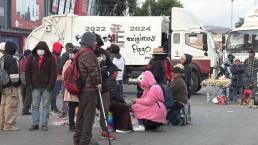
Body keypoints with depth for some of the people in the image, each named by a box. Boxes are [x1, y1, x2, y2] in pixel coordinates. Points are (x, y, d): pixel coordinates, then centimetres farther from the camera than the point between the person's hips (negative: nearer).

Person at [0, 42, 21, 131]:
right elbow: (14, 73, -18)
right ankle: (9, 125, -4)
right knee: (11, 105, -5)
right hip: (11, 87, -9)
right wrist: (16, 83, -9)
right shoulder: (11, 60, -14)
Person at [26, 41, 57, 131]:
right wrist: (29, 84, -1)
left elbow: (54, 73, -6)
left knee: (45, 106, 4)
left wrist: (50, 86, -12)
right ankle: (35, 124, 11)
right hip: (35, 87, 3)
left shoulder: (50, 58, -3)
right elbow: (28, 71, 7)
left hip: (46, 87, -2)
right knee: (35, 106, 5)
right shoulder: (32, 57, 5)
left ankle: (44, 124, 10)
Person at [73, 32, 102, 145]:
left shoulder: (80, 53, 19)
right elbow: (92, 70, -21)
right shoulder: (87, 53, -15)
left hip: (82, 88, 11)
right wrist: (97, 82, -12)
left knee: (81, 114, 16)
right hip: (90, 88, -11)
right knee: (89, 115, -5)